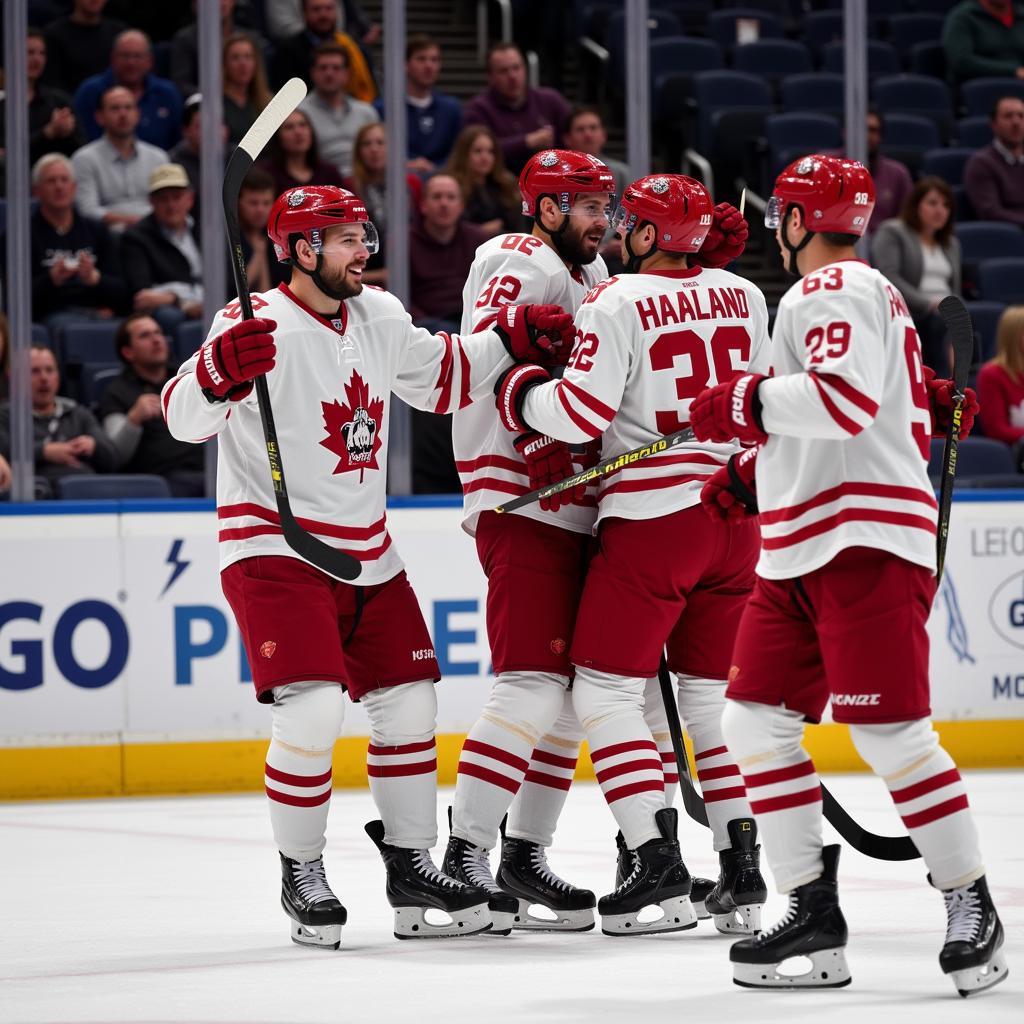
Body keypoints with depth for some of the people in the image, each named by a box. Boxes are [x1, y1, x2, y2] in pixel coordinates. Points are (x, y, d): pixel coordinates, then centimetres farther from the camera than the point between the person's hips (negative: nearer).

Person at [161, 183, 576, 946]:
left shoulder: (378, 317, 7)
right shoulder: (261, 327, -16)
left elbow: (442, 378, 23)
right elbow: (185, 417, -27)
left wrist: (514, 339, 10)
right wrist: (220, 372, -47)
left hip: (366, 553, 8)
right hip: (275, 549, -8)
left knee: (409, 701, 8)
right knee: (313, 708, -19)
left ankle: (412, 868, 20)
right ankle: (301, 874, -1)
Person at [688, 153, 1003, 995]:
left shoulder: (835, 290, -7)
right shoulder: (870, 294, 26)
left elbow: (847, 397, -25)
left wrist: (741, 404, -13)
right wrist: (758, 473, 24)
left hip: (866, 544, -11)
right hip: (803, 552, 11)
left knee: (889, 732, -11)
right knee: (756, 720, 5)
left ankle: (972, 907, -2)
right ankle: (813, 913, 6)